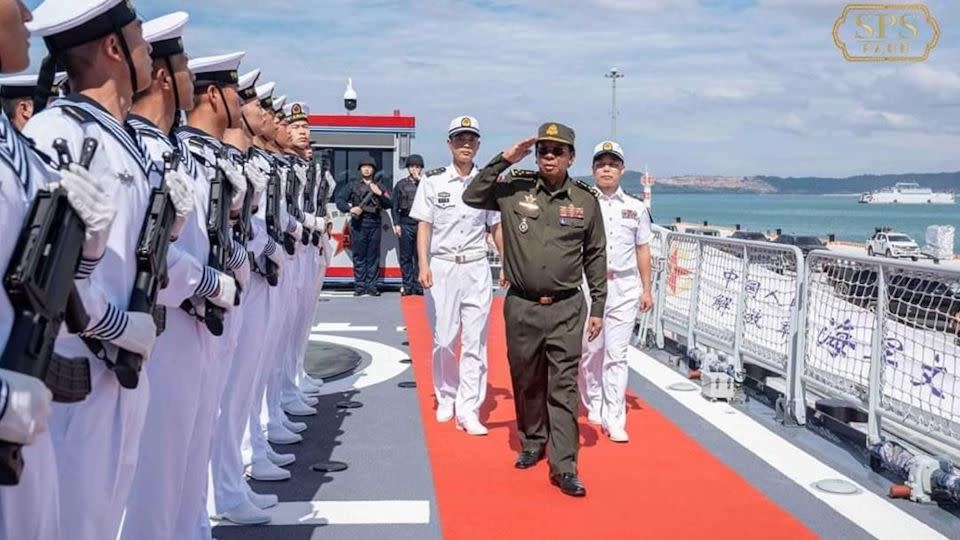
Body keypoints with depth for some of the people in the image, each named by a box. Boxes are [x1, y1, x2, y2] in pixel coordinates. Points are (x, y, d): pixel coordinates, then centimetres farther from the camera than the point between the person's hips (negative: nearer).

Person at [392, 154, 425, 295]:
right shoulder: (401, 184, 9)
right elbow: (395, 206, 8)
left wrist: (420, 181, -9)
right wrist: (396, 224, -1)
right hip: (406, 223, 0)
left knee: (420, 256, 2)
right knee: (405, 257, 2)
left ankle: (418, 285, 7)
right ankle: (407, 285, 7)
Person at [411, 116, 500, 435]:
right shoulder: (434, 181, 2)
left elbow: (496, 227, 9)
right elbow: (424, 226, 2)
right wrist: (423, 265, -9)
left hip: (476, 268, 1)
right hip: (441, 266, -1)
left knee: (475, 341, -3)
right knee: (444, 339, 3)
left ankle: (468, 410, 0)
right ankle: (446, 398, 24)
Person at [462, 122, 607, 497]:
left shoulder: (585, 200, 1)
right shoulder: (515, 189, 1)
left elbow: (595, 256, 6)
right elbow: (472, 197, -5)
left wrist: (598, 307, 5)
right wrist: (503, 161, -11)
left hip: (565, 309, -1)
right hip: (521, 306, 1)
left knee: (564, 388, -3)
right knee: (526, 382, 14)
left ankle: (564, 466, -1)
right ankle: (532, 443, 34)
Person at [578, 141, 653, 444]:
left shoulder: (636, 208, 11)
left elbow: (642, 251, 14)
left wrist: (647, 289, 10)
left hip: (625, 287, 1)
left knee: (617, 354, -3)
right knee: (590, 351, 4)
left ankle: (614, 419, -2)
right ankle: (594, 408, 23)